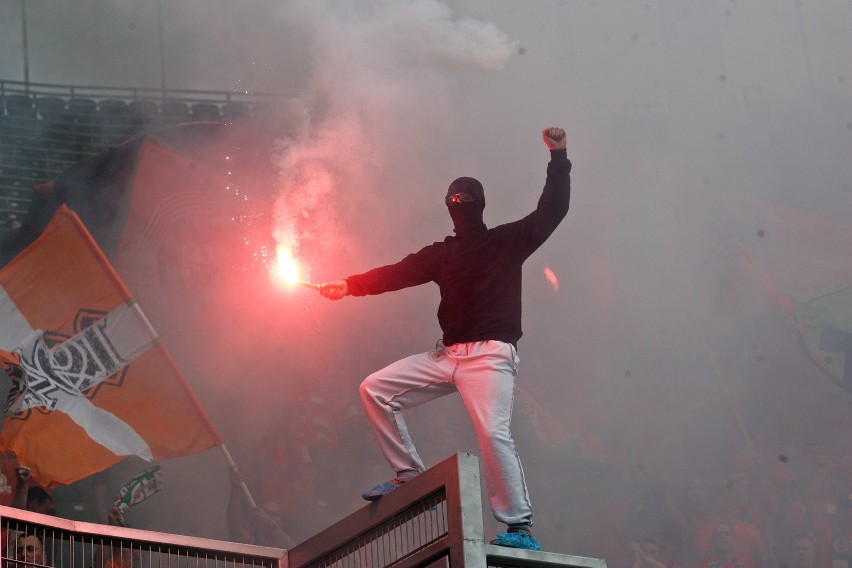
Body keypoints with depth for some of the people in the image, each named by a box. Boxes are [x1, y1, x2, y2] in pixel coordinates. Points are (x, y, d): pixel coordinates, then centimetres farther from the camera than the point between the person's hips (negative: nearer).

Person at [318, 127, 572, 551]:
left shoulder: (508, 240, 9)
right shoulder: (441, 254, 19)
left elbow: (551, 210, 1)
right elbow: (396, 275, 11)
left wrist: (558, 158, -9)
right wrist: (349, 285, -2)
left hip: (491, 353, -6)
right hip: (447, 354, 6)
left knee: (493, 432, -25)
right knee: (375, 390, -1)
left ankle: (519, 527, -24)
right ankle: (410, 475, 5)